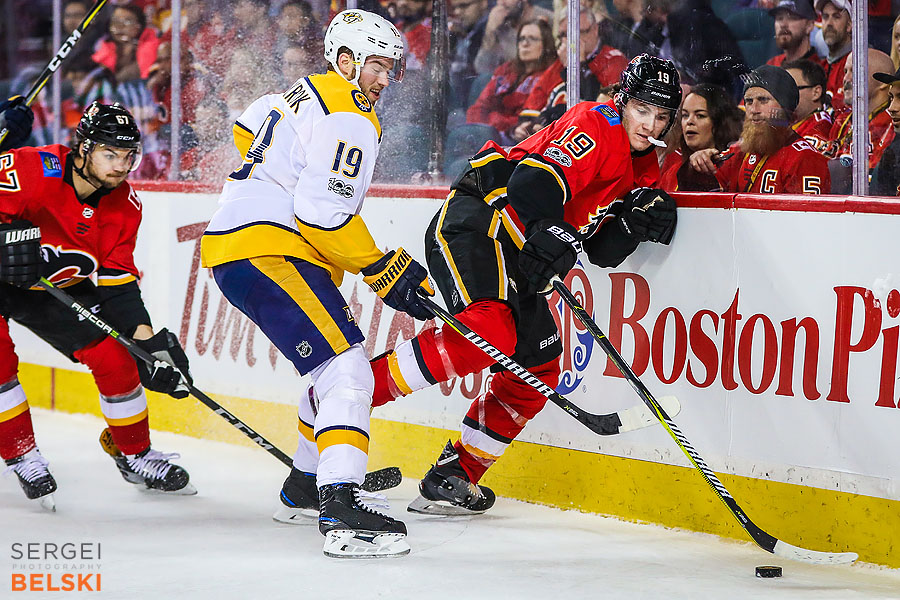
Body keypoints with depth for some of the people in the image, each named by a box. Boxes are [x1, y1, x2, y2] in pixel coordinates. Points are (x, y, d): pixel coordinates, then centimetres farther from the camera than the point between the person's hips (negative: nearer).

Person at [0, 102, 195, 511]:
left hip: (57, 287, 5)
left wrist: (149, 340, -17)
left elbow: (118, 280, -8)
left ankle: (134, 454, 16)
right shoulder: (33, 171, -30)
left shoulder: (124, 205, -10)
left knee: (114, 356, -4)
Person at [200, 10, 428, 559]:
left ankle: (303, 488, 35)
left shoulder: (305, 95, 19)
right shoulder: (349, 122, -12)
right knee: (347, 372, -20)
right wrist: (387, 271, -13)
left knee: (337, 368, 24)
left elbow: (247, 129, 39)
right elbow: (324, 215, -21)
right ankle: (341, 511, -34)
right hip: (267, 251, -11)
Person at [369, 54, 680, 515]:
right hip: (472, 223, -10)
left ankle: (454, 475, 12)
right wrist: (551, 237, -39)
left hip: (515, 255, 10)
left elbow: (602, 250, 16)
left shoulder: (644, 169, 18)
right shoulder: (595, 126, -10)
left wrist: (636, 221, -3)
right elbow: (534, 180, -26)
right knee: (488, 331, -30)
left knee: (539, 367, 7)